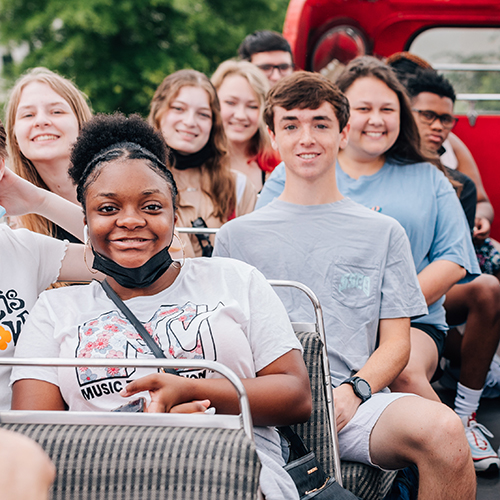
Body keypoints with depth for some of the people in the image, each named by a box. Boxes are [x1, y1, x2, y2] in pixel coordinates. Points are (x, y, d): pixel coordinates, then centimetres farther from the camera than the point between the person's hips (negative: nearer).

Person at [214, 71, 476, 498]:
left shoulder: (383, 233, 18)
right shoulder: (236, 236, 18)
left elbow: (395, 343, 13)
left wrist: (353, 391, -8)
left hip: (355, 405, 1)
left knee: (443, 430, -32)